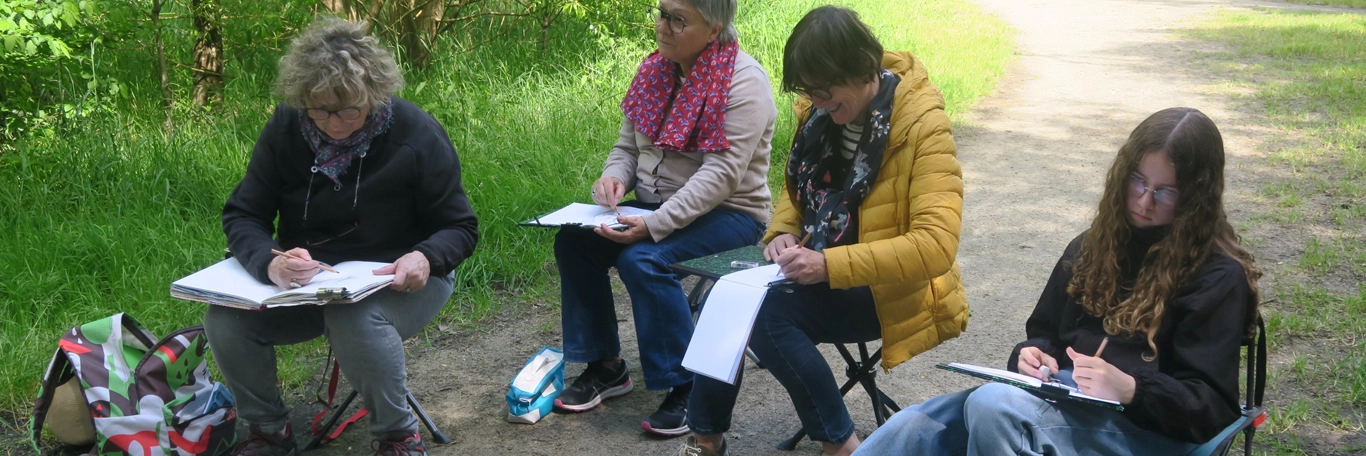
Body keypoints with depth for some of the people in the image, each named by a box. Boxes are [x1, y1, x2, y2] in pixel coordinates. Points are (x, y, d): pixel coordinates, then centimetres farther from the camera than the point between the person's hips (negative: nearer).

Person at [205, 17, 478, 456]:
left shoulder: (416, 135, -16)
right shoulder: (286, 128, -8)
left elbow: (459, 228, -9)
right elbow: (243, 214, -8)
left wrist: (424, 258, -33)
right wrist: (271, 262, -32)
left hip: (399, 280, -4)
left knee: (355, 319, -38)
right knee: (225, 318, -21)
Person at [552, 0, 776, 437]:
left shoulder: (742, 81, -19)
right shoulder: (656, 70, 4)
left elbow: (721, 174, -26)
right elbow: (628, 146, 11)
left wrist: (654, 225, -35)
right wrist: (613, 177, -13)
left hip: (728, 214, -7)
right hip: (656, 207, 8)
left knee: (643, 259, -31)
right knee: (573, 239, -10)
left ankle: (689, 386, -17)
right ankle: (604, 366, 2)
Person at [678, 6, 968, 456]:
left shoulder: (922, 125, -20)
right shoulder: (820, 112, 0)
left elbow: (937, 243, -28)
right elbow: (798, 187, 17)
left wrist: (829, 265, -34)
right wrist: (782, 233, -6)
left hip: (889, 291, -7)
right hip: (822, 273, 7)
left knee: (765, 313, -26)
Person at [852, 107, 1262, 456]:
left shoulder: (1219, 276, -1)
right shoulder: (1093, 247, 18)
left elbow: (1211, 407, -6)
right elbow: (1045, 332, 26)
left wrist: (1131, 389, -25)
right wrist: (1031, 356, 1)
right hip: (1062, 402, 6)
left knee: (992, 405, -35)